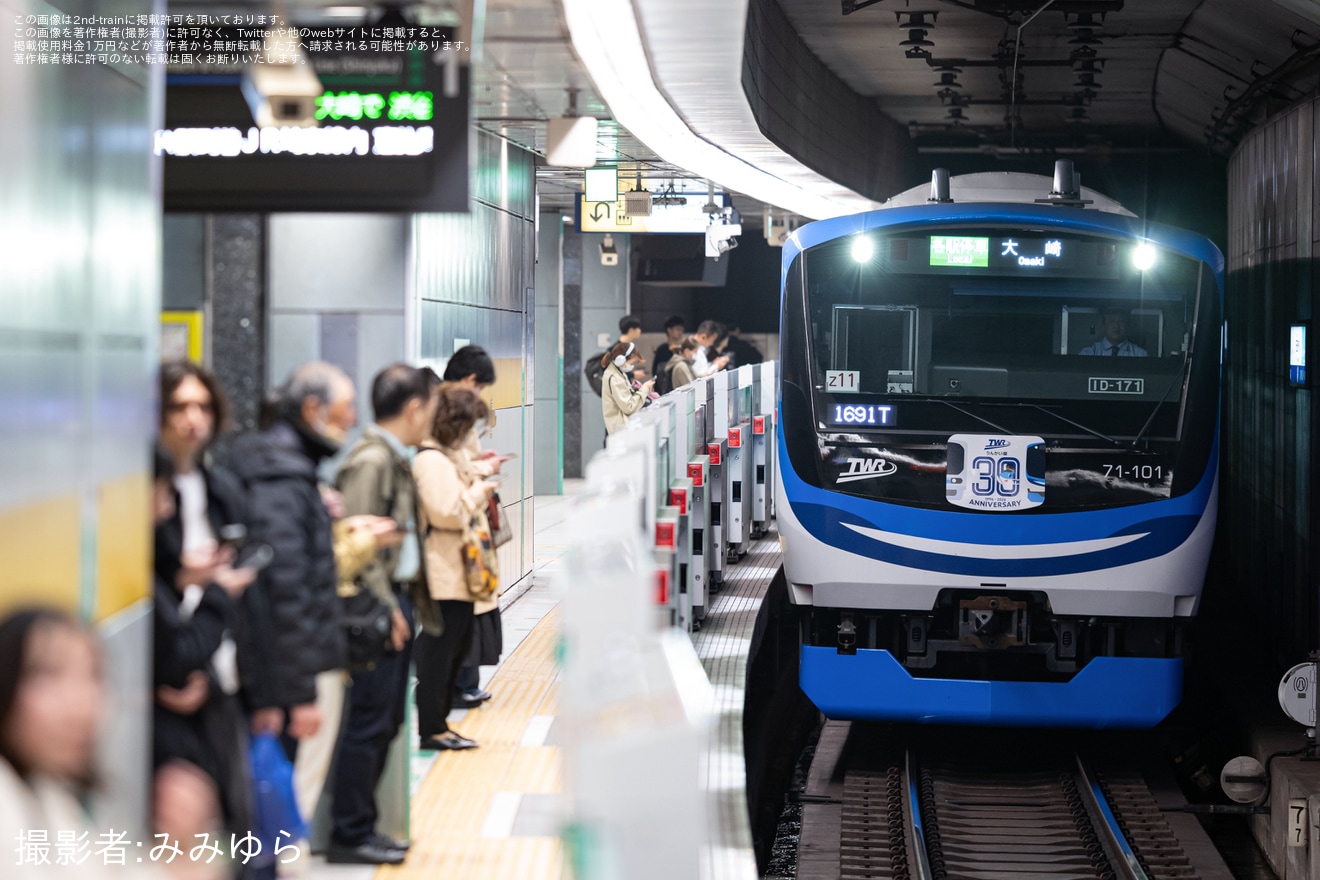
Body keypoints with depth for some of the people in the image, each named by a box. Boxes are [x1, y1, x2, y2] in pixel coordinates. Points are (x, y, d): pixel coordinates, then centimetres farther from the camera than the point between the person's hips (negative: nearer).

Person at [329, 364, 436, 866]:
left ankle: (360, 827, 22)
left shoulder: (395, 461, 15)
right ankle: (349, 837, 3)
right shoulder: (370, 461, -16)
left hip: (397, 596, 10)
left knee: (386, 720, 14)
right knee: (370, 721, -5)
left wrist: (408, 600, 13)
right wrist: (385, 607, -20)